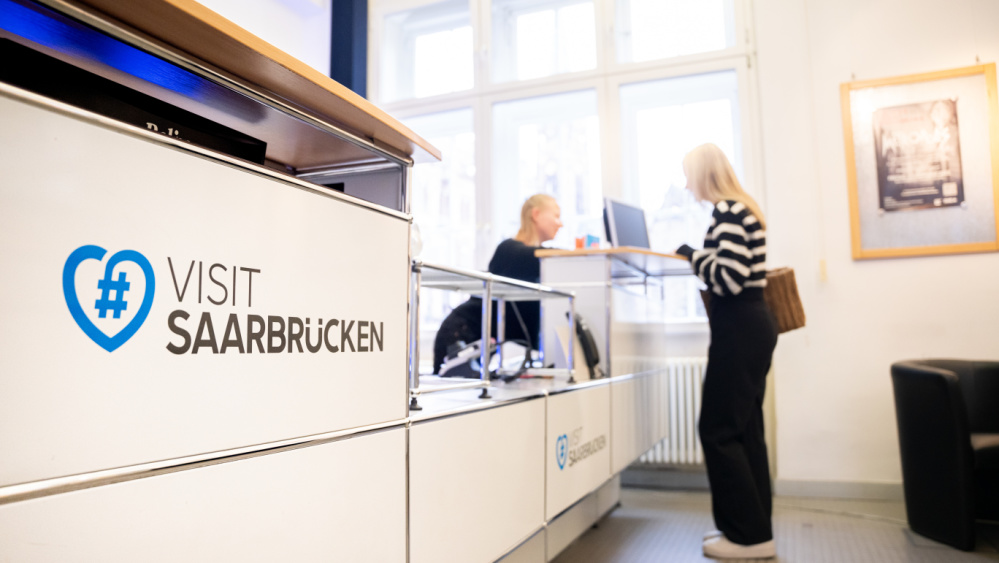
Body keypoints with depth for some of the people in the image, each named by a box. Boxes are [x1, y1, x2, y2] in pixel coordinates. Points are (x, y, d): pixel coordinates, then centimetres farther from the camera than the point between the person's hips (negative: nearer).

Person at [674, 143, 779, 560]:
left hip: (739, 328, -10)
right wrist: (697, 258, 13)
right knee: (743, 429, 14)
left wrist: (692, 255, -9)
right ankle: (752, 528, 22)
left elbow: (730, 278, -22)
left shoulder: (728, 212, -14)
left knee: (718, 430, -4)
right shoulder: (740, 209, 17)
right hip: (750, 325, 10)